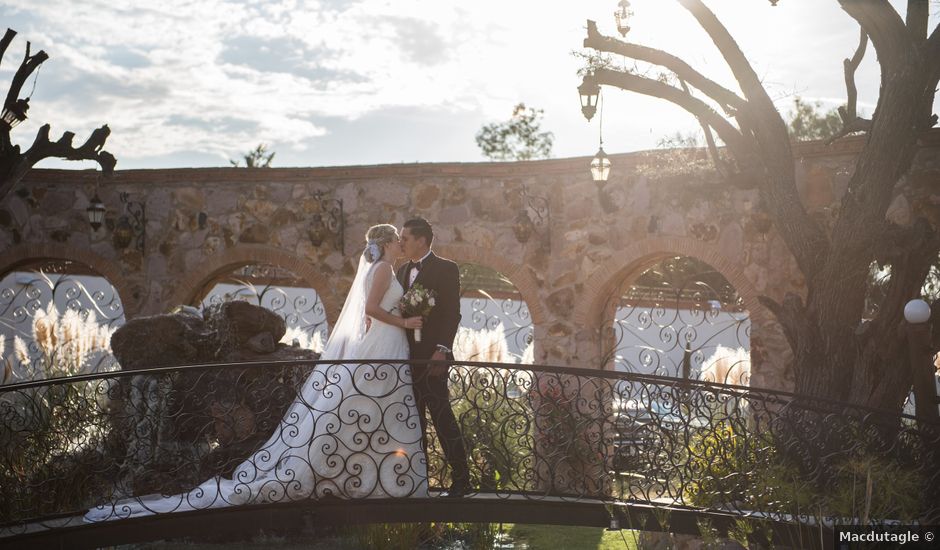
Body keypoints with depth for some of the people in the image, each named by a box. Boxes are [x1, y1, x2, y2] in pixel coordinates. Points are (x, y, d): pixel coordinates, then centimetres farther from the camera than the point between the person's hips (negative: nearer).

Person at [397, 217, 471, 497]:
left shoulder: (445, 268, -4)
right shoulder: (403, 270, 17)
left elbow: (451, 313, -11)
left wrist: (442, 350, -19)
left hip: (431, 357, -7)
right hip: (407, 357, 7)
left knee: (442, 416, -7)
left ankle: (460, 479, 0)